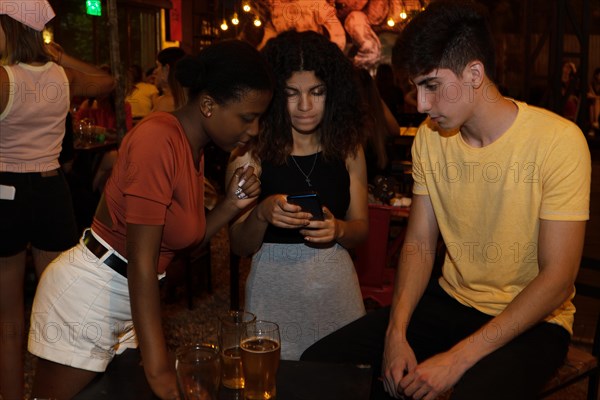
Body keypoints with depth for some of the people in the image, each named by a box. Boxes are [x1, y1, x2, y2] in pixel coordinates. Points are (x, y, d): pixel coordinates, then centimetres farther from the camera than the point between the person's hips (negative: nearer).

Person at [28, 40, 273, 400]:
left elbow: (184, 239, 9)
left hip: (125, 301, 8)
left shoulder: (193, 147, 5)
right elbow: (142, 261, -26)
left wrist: (232, 204, -7)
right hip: (86, 295, -8)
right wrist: (157, 368, -25)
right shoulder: (159, 139, -23)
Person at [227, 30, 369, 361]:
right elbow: (239, 246, -4)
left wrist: (338, 230, -16)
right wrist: (262, 213, -23)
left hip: (336, 285, 2)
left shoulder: (347, 147, 2)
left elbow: (361, 228, 5)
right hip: (275, 289, -2)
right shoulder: (250, 151, -6)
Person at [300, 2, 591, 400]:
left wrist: (459, 358, -22)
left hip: (532, 320, -4)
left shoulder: (559, 140, -17)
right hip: (451, 301, 5)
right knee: (319, 363, -8)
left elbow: (558, 277, -18)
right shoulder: (430, 138, 0)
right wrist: (396, 333, -12)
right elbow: (419, 244, 4)